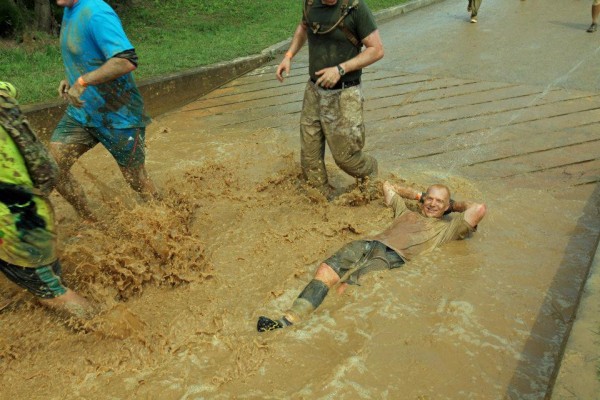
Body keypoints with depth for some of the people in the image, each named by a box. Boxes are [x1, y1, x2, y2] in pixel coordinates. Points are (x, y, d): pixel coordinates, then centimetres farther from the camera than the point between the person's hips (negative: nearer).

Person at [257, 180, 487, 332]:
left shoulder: (446, 227, 23)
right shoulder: (406, 211, 36)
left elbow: (479, 209, 12)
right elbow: (388, 186, 48)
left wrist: (454, 204, 28)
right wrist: (417, 195, 47)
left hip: (393, 257, -4)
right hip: (368, 244, 4)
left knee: (345, 290, -30)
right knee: (325, 271, -24)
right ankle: (288, 321, -32)